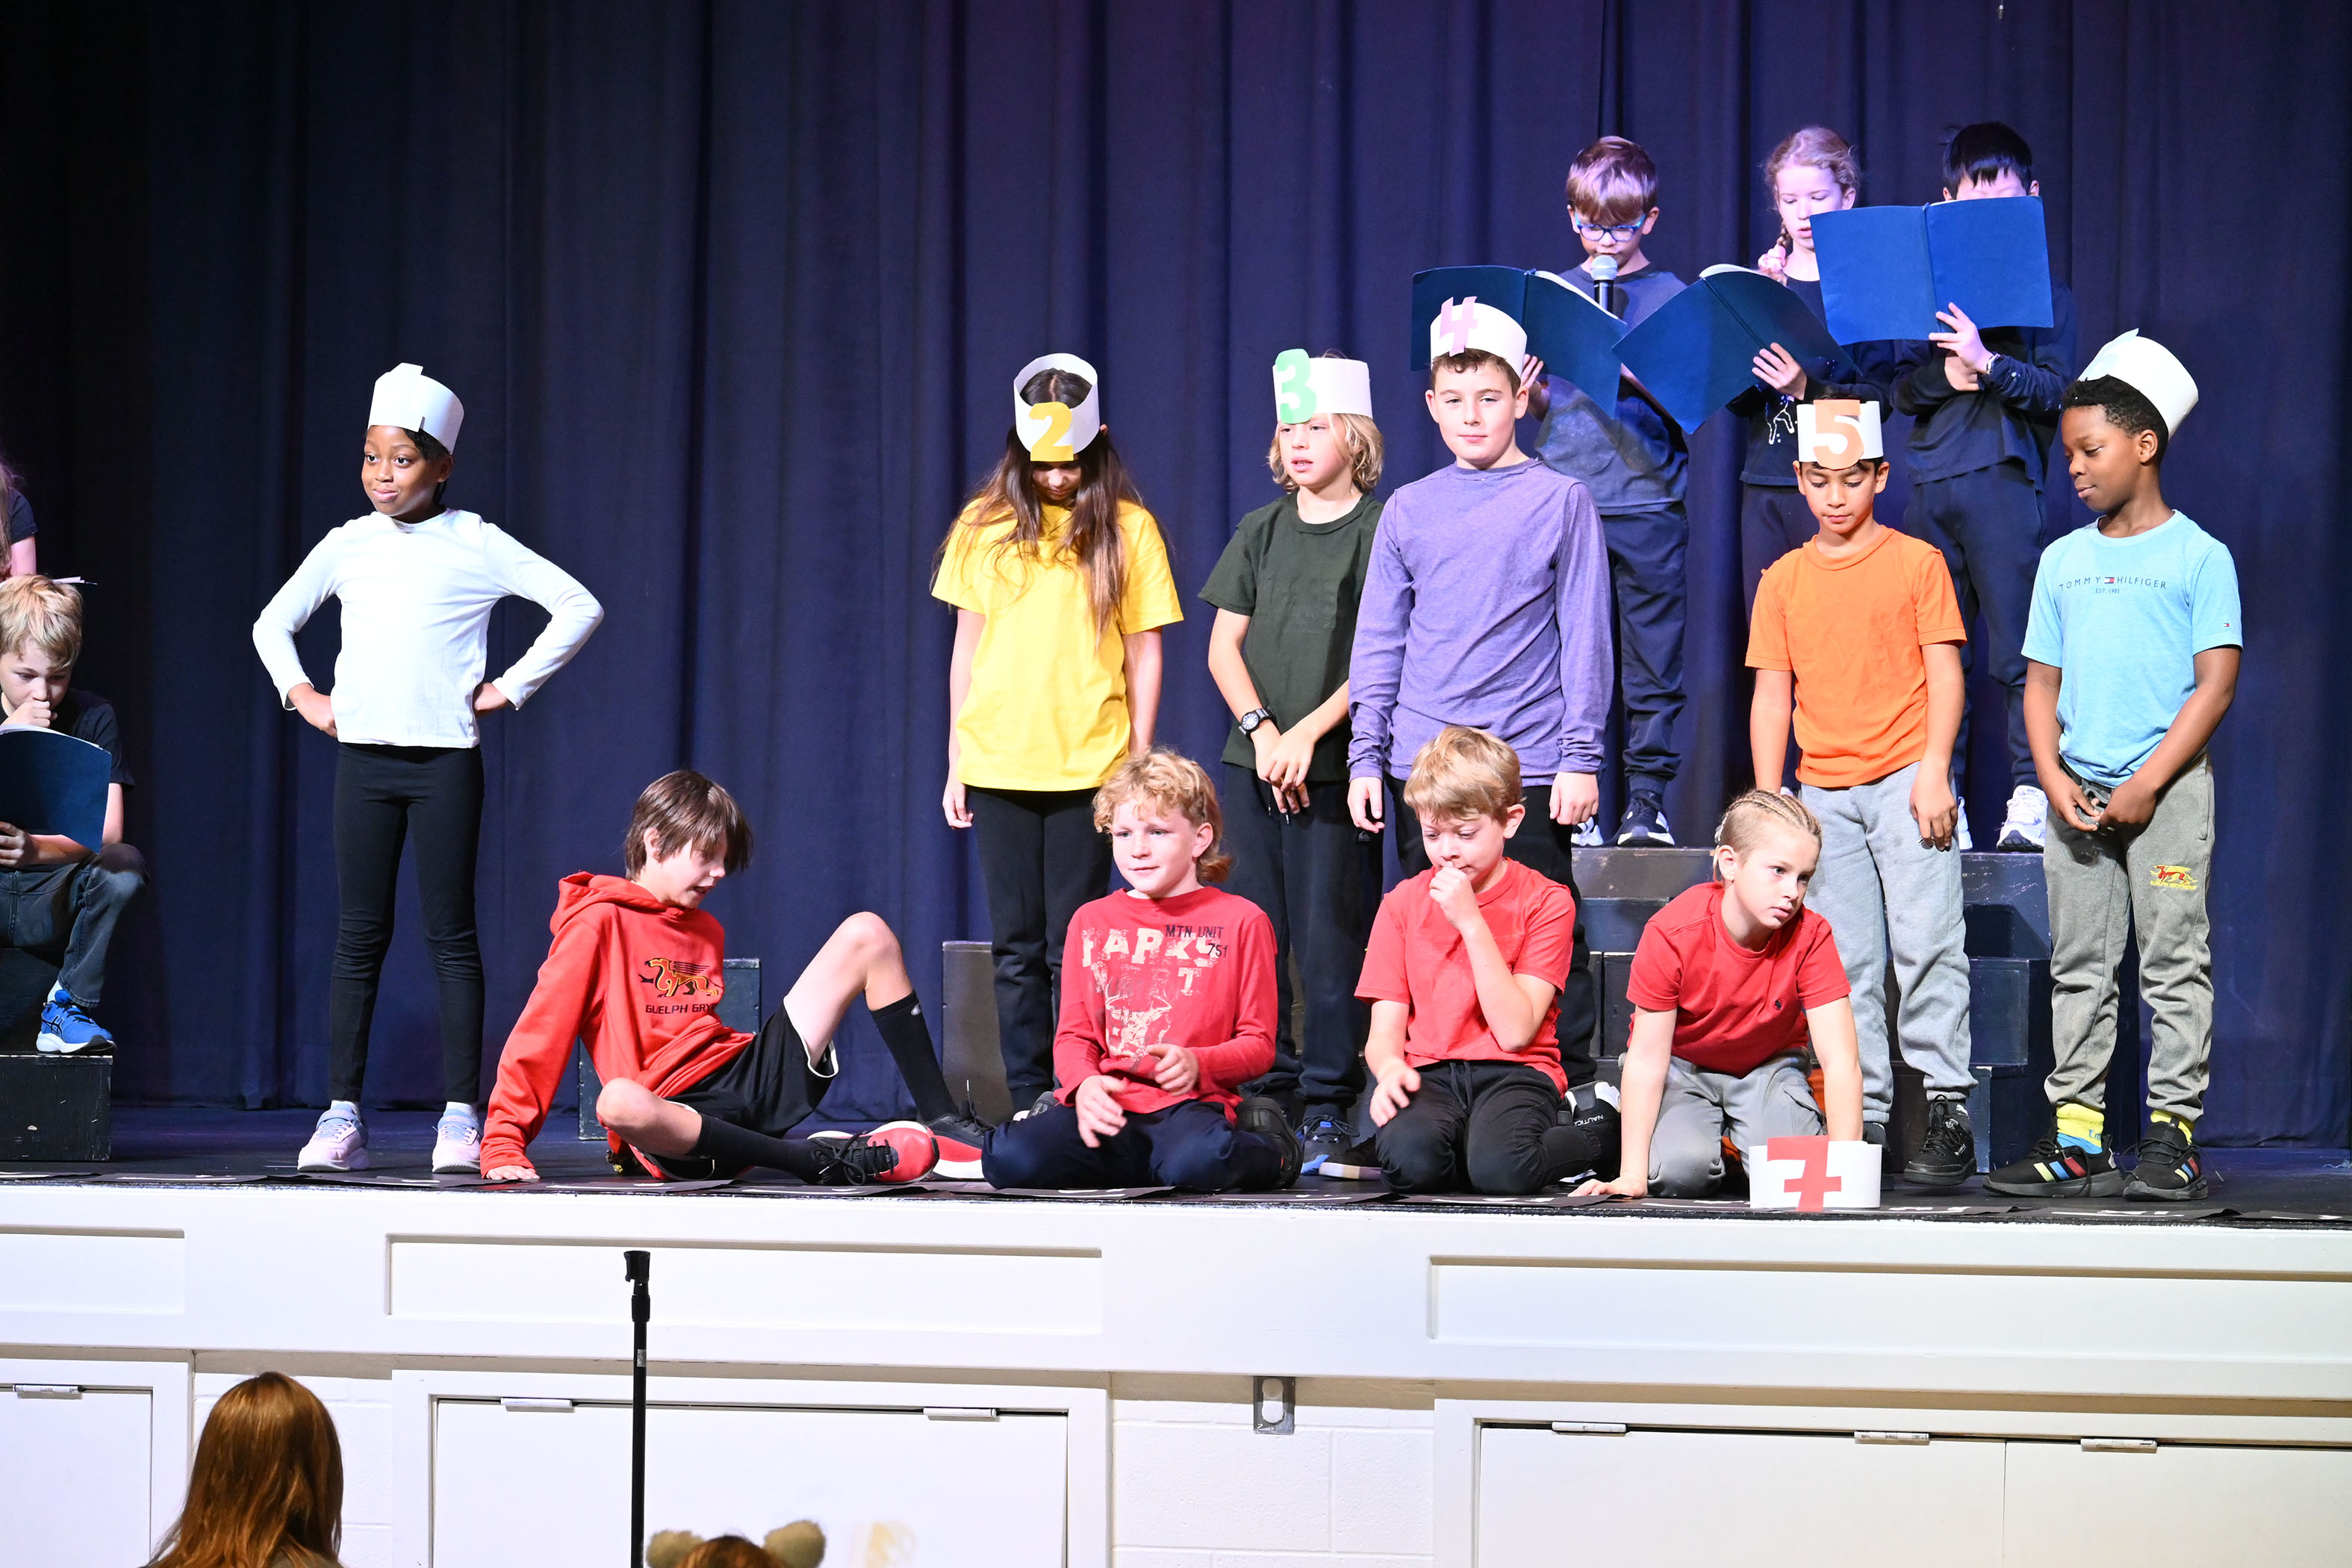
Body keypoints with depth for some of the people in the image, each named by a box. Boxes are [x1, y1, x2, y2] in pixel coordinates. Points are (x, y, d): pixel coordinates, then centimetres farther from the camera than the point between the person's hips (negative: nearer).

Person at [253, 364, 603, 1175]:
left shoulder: (476, 544, -1)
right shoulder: (347, 545, 9)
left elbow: (579, 607, -2)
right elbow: (272, 624, 23)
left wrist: (510, 688, -4)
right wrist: (302, 696, 10)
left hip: (445, 758, -3)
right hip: (362, 755, 3)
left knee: (451, 936, -3)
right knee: (360, 937, 2)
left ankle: (461, 1116, -1)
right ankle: (341, 1116, 3)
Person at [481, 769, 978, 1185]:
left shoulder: (708, 931, 21)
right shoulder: (598, 923, -2)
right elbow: (539, 1036, -7)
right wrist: (503, 1147, -13)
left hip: (755, 1076, 7)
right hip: (675, 1115, -7)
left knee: (865, 934, 3)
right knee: (619, 1101, -46)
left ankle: (944, 1124, -5)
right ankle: (818, 1159, -42)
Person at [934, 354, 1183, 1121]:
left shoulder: (1127, 528, 2)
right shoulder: (986, 525, 8)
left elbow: (1144, 655, 3)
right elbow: (967, 646, 11)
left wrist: (1140, 765, -1)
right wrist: (955, 763, 9)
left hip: (1089, 764, -2)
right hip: (998, 762, 2)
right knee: (1017, 947, 4)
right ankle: (1027, 1101, 8)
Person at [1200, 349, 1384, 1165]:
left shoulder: (1380, 530, -2)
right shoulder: (1262, 531, 13)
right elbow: (1224, 644, 11)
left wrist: (1307, 735, -13)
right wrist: (1261, 728, -5)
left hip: (1335, 764, -5)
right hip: (1254, 757, 5)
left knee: (1329, 937, -5)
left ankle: (1328, 1104, 1)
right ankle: (1262, 1096, 11)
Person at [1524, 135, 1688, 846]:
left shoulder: (1672, 296, 7)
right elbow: (1535, 398, 14)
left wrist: (1639, 375, -15)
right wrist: (1531, 387, -8)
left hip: (1648, 500, -2)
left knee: (1653, 655, -2)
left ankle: (1646, 798, 3)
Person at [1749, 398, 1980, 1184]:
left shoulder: (1917, 563, 4)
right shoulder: (1783, 580, 12)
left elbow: (1944, 674, 0)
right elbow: (1772, 694, 12)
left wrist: (1934, 772, -10)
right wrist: (1768, 801, 6)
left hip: (1905, 781, -4)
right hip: (1822, 791, 4)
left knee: (1927, 943, -13)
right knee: (1845, 963, 2)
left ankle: (1947, 1110, -11)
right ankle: (1864, 1115, 5)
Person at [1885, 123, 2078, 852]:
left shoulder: (2044, 291, 5)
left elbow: (2054, 390, -5)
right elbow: (1899, 385, 11)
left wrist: (1986, 363, -17)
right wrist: (1945, 375, -9)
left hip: (2004, 479, -4)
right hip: (1930, 481, 4)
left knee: (2018, 652, -7)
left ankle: (2032, 798, -5)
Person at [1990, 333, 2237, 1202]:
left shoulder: (2199, 556, -2)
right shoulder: (2063, 561, 13)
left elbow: (2216, 684, -7)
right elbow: (2042, 682, 13)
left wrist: (2148, 785, -13)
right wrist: (2054, 779, -3)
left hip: (2167, 791, -5)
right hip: (2077, 794, 5)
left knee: (2174, 963, -5)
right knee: (2078, 966, 5)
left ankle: (2173, 1137, -3)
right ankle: (2076, 1141, 7)